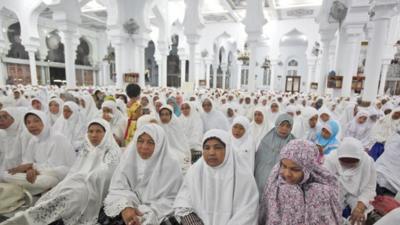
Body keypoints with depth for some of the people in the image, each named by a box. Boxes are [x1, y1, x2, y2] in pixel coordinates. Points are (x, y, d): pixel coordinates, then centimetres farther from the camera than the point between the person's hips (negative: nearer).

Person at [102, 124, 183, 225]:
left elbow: (170, 201, -10)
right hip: (128, 214, 2)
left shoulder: (171, 167, -11)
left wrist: (147, 215, -21)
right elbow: (118, 189, -4)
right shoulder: (129, 160, -1)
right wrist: (124, 207, -22)